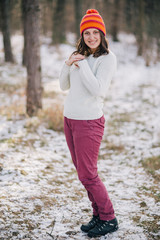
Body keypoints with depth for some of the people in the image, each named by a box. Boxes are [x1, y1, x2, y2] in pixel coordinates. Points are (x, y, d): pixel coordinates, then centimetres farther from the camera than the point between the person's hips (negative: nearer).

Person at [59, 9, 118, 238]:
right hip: (69, 118, 8)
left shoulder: (108, 58, -11)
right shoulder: (79, 55, 10)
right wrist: (68, 64, -5)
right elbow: (64, 85, 11)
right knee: (82, 171, 13)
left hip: (88, 122, -8)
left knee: (87, 175, -4)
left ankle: (109, 219, 11)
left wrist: (81, 64, -19)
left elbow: (97, 89, -23)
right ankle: (98, 215, 24)